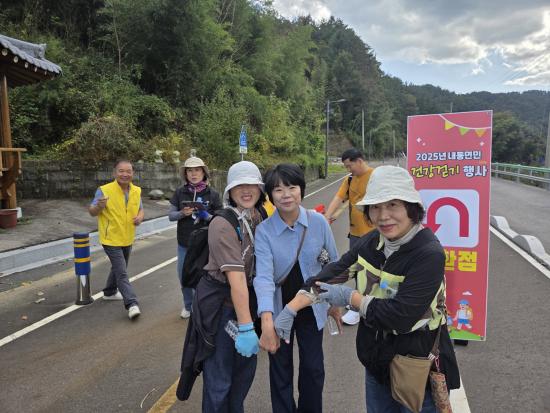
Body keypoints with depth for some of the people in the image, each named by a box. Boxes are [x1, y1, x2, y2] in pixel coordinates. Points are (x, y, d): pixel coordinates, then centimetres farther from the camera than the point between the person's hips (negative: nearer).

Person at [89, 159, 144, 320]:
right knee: (122, 273, -9)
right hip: (111, 239, -6)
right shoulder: (104, 190, -16)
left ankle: (109, 292, 44)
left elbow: (140, 209, 14)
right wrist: (99, 206, -32)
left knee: (118, 268, 23)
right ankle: (132, 304, -5)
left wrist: (140, 217, -9)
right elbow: (92, 212, -10)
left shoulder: (136, 191, 0)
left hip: (127, 239, 7)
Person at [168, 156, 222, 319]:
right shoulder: (180, 192, -2)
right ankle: (188, 305, 38)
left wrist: (207, 216, -23)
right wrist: (182, 213, -20)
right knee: (183, 277, 14)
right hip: (184, 243, 3)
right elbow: (170, 215, 0)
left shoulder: (212, 194, -7)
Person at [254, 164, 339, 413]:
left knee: (313, 369, 16)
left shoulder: (319, 222, -13)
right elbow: (263, 276, -29)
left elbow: (333, 264, 1)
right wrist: (267, 322, -42)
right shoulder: (264, 230, -18)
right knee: (280, 370, 15)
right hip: (279, 309, -1)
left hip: (311, 308, 2)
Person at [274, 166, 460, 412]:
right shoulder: (372, 242, -4)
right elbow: (333, 274, -3)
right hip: (377, 362, 6)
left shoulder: (429, 254, -25)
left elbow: (400, 317, -30)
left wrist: (350, 297, -18)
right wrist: (291, 308, -10)